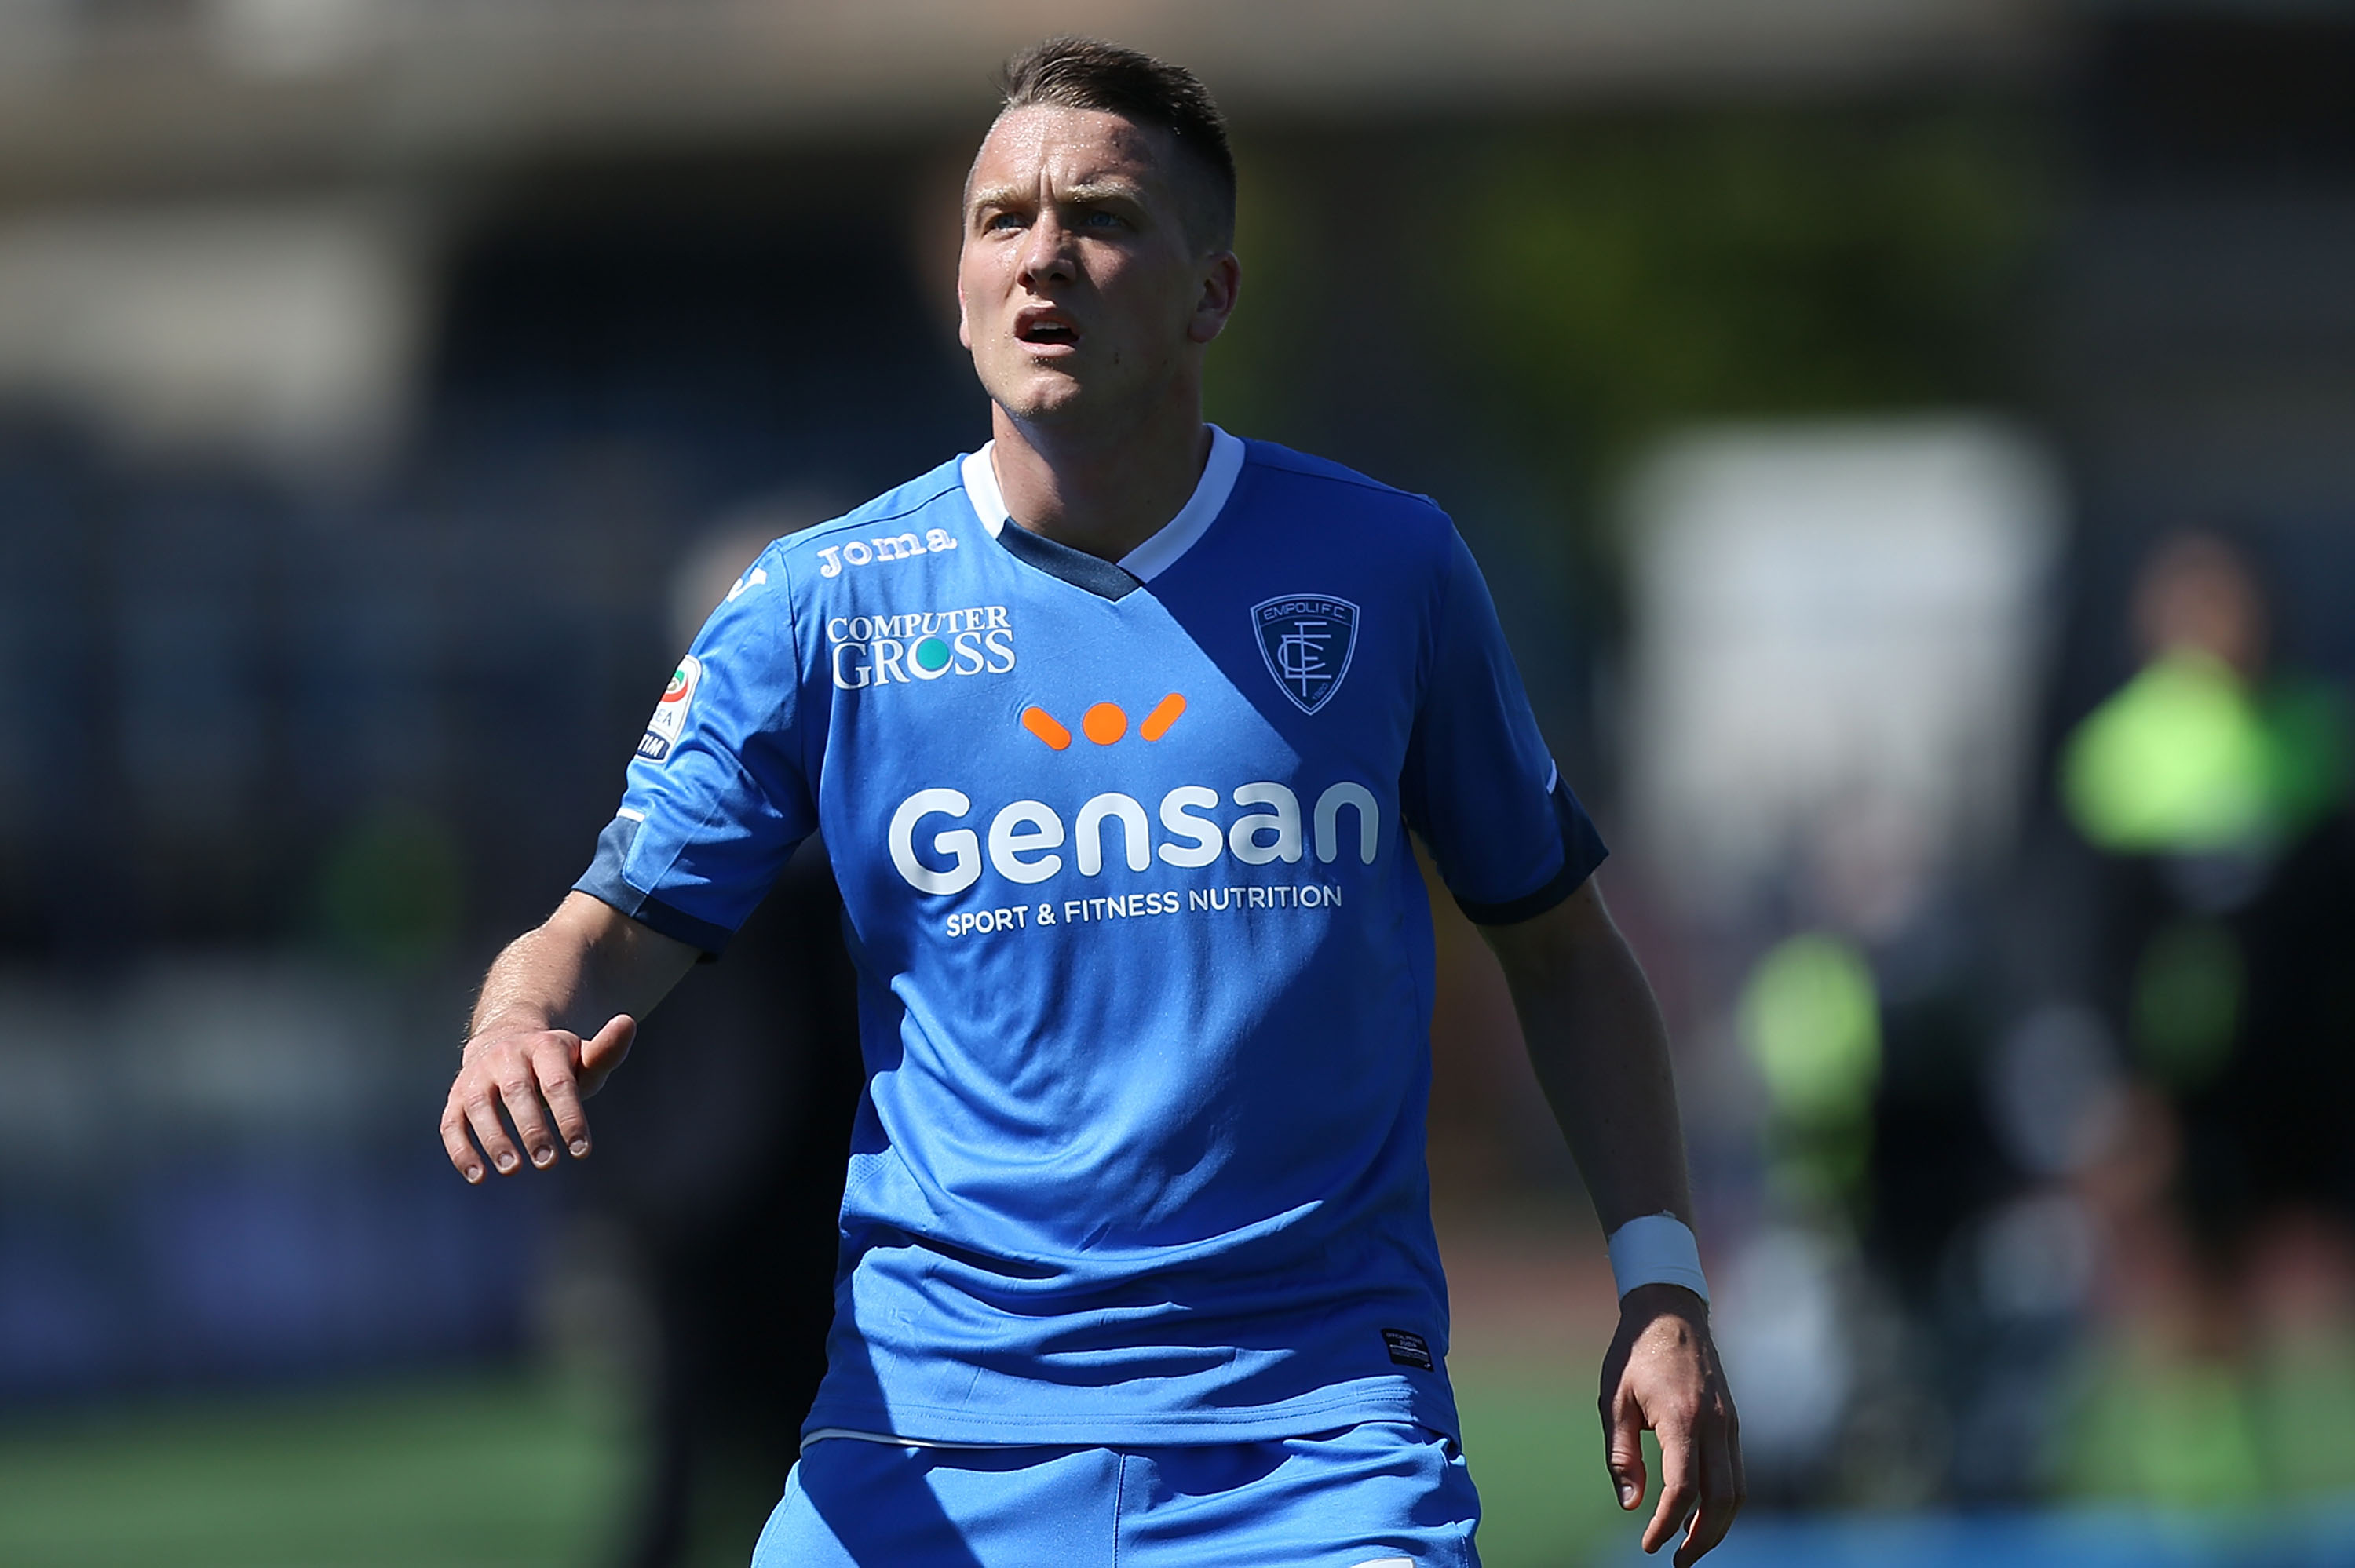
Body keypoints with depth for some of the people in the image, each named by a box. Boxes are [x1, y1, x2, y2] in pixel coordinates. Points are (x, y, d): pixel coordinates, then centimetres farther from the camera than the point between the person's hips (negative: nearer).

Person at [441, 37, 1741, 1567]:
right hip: (938, 1421, 1)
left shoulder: (1384, 568, 4)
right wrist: (521, 1026, -19)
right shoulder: (817, 609, 3)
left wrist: (1661, 1283, 5)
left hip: (1317, 1430, -1)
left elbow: (1559, 942, 13)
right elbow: (611, 931, 5)